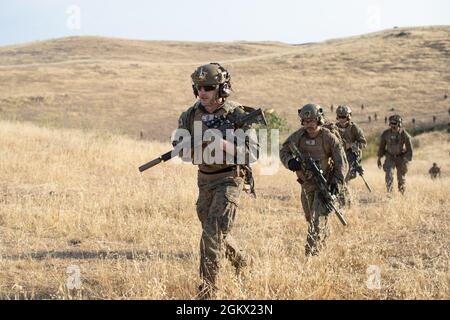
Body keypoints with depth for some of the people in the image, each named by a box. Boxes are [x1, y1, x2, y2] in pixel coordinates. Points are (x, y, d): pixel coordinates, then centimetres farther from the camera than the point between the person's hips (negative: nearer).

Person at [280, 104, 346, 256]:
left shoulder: (329, 138, -15)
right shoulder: (298, 136, -5)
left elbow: (341, 162, -11)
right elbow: (283, 151, 6)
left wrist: (337, 182, -21)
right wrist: (290, 161, -17)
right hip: (306, 183, 5)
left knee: (318, 219, -16)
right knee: (309, 217, 20)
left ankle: (311, 252, -20)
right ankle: (325, 235, 49)